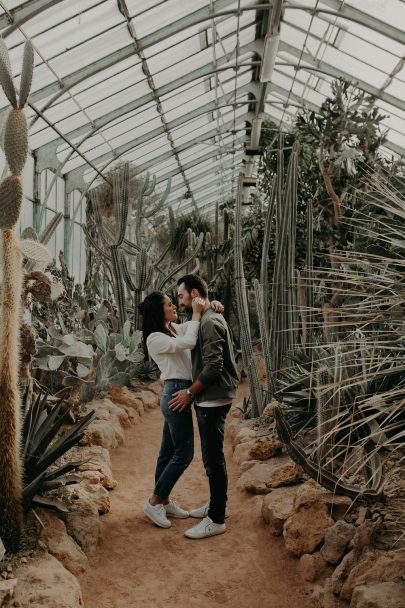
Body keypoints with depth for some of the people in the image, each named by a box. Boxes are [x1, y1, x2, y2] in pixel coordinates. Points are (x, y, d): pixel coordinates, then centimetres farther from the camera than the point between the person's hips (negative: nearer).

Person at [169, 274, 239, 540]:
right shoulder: (208, 319, 14)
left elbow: (213, 367, -24)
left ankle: (216, 519, 7)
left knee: (213, 458, -2)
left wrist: (190, 392, -15)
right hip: (208, 398, 10)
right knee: (212, 455, 19)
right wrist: (193, 393, 16)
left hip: (213, 400, -10)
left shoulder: (210, 323, -18)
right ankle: (217, 504, 32)